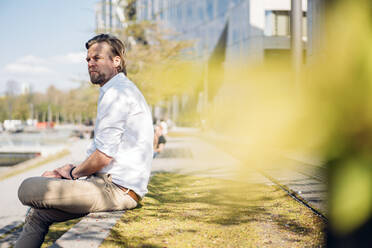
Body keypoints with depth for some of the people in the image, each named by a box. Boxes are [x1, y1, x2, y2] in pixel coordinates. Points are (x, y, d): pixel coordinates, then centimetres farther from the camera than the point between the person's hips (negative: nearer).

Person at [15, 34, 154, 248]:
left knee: (28, 188, -12)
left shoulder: (115, 93, -12)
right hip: (121, 186, 11)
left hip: (115, 190, -11)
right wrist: (72, 171, 13)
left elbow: (104, 155, -19)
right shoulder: (125, 90, 22)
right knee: (39, 213, 12)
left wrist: (74, 172, -1)